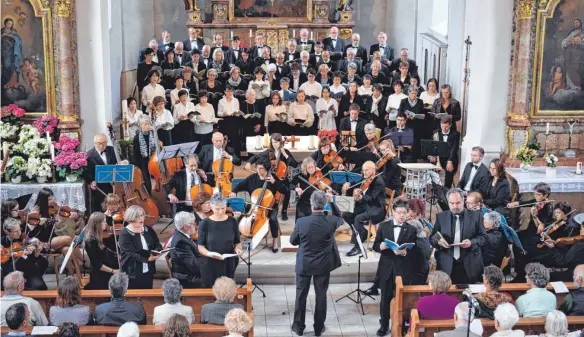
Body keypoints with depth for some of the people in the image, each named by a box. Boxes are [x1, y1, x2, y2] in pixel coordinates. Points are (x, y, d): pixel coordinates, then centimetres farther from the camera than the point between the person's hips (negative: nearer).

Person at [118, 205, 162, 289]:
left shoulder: (149, 230, 9)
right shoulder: (125, 234, -9)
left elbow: (158, 245, 6)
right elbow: (131, 254, -18)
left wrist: (156, 253, -18)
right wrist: (147, 258, -30)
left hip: (148, 272, 5)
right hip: (132, 274, -5)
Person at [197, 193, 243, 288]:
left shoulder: (232, 222, -1)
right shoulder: (205, 223, -6)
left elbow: (237, 242, 7)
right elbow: (200, 246, -4)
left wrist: (237, 249, -14)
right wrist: (209, 253, -23)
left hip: (228, 264, 1)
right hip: (211, 264, -1)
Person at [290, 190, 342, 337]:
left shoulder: (301, 222, -20)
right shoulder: (331, 221, -17)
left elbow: (293, 241, -3)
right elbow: (340, 217, 9)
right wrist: (332, 201, 4)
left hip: (304, 264, -1)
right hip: (323, 265, 1)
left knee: (301, 295, 15)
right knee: (321, 296, 14)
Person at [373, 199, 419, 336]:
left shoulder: (411, 230, -1)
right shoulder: (383, 226, 3)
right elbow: (375, 246, 3)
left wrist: (404, 252, -25)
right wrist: (381, 246, -19)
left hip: (403, 270, -1)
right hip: (386, 268, 1)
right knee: (385, 298, 10)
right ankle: (384, 325, 23)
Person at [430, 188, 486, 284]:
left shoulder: (475, 216, 3)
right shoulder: (441, 217, 7)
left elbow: (483, 237, 4)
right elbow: (432, 238, 8)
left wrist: (471, 242, -15)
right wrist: (439, 241, -14)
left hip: (469, 265, -1)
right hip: (447, 265, 1)